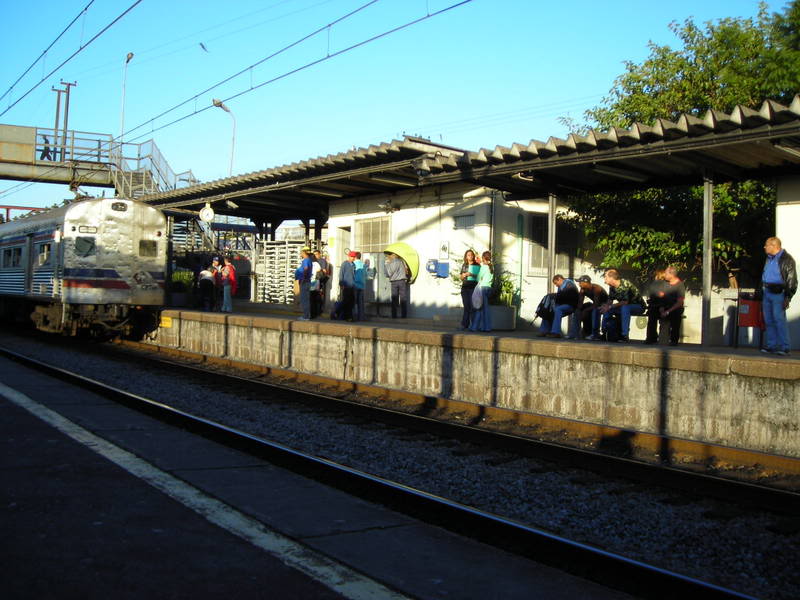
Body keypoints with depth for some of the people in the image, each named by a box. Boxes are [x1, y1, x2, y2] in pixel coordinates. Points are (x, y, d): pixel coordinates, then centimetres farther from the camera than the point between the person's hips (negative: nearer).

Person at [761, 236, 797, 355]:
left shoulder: (787, 259, -9)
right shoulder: (769, 258, 15)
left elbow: (791, 281, -11)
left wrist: (788, 298, -15)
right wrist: (762, 291, 18)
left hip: (778, 293, -8)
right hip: (767, 293, 8)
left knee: (779, 320, -10)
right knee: (769, 321, 9)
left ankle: (784, 347, -6)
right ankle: (771, 345, 15)